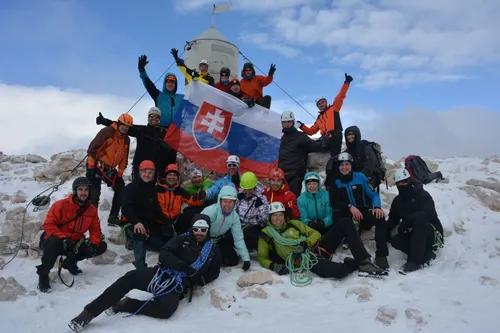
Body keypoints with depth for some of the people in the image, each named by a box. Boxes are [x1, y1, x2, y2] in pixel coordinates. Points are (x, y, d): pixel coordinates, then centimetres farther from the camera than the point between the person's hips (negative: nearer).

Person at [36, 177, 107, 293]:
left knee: (101, 246, -6)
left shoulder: (92, 209, 0)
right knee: (55, 242, -40)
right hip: (57, 241, -5)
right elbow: (48, 224, -18)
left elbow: (95, 229, 4)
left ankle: (70, 262, 12)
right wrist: (63, 239, -30)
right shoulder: (61, 205, -15)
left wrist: (93, 244, -15)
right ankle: (43, 274, -15)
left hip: (75, 243, 5)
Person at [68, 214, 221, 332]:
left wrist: (199, 280, -7)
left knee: (167, 309, -34)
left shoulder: (213, 249, 10)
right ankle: (89, 313, -19)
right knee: (130, 277, -27)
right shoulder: (183, 239, 6)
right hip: (160, 275, 1)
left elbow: (214, 272, 13)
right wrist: (185, 267, -18)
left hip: (177, 286, -1)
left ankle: (124, 304, -15)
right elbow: (164, 255, -6)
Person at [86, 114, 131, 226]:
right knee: (94, 194, -12)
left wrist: (120, 172, 6)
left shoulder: (126, 140, 7)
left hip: (110, 169, 7)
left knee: (121, 189, 5)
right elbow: (92, 148, -17)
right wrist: (91, 166, -18)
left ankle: (113, 217, 14)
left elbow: (124, 158, 13)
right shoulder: (107, 131, -14)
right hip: (96, 166, -7)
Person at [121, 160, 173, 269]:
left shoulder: (152, 190, 12)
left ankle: (135, 242, 13)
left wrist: (167, 222, 1)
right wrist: (136, 222, -36)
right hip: (133, 223, -7)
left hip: (149, 223, 7)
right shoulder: (131, 188, -8)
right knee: (140, 234, -39)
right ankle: (140, 264, -30)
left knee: (164, 244, 2)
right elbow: (126, 208, -20)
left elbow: (157, 210, 15)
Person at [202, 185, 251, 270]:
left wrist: (246, 259, -20)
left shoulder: (235, 216, -16)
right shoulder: (210, 211, -32)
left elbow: (238, 238, -13)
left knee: (233, 261, -1)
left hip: (219, 240, 4)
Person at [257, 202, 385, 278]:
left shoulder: (293, 223, 18)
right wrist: (274, 266, -15)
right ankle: (357, 263, -1)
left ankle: (364, 262, -12)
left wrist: (305, 243, -8)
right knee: (339, 271, -37)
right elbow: (262, 258, 7)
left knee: (345, 223, -8)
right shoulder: (265, 234, 7)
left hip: (318, 249, 6)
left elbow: (315, 234, 15)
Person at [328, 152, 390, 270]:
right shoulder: (335, 182, 6)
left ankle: (381, 255, -31)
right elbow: (334, 203, -4)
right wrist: (350, 207, -21)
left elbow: (373, 194, 3)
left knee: (380, 218, -31)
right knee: (337, 214, -34)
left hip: (364, 213, 1)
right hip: (348, 216, 0)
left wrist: (377, 207, -18)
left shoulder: (360, 177, 6)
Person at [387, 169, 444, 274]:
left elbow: (428, 213, -28)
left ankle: (414, 261, -38)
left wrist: (407, 220, -35)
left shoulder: (422, 195, -10)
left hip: (432, 234, -5)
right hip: (414, 236, 5)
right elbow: (392, 219, 8)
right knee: (395, 241, -24)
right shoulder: (397, 201, 8)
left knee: (419, 219, -37)